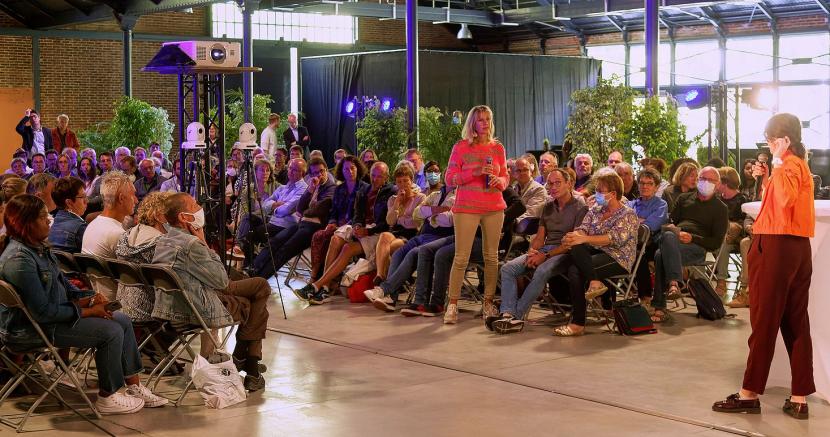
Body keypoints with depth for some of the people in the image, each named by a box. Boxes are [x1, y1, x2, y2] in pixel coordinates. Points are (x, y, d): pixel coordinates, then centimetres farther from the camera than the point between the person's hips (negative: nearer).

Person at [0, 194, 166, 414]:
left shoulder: (38, 248, 7)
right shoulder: (19, 259, -25)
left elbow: (62, 284, 17)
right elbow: (43, 311, -26)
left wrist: (87, 300, -2)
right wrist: (86, 312, -18)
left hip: (57, 312, 10)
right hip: (32, 329, -10)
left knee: (123, 320, 4)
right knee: (111, 331, -17)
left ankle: (135, 388, 11)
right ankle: (107, 398, -2)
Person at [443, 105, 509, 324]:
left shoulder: (498, 148, 11)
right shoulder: (461, 147, 1)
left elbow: (505, 178, 17)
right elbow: (450, 179, -3)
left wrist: (499, 181, -7)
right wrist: (475, 173, -15)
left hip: (494, 207, 3)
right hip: (466, 208, -3)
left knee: (491, 256, 4)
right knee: (461, 257, -6)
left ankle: (488, 302, 14)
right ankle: (452, 305, -2)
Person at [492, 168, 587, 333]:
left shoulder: (580, 208, -3)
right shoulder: (548, 206, 19)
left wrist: (546, 255, -17)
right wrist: (532, 251, -5)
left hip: (565, 253, -7)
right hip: (544, 250, 7)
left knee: (542, 272, -37)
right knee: (508, 268, -15)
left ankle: (516, 315, -34)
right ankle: (507, 314, -30)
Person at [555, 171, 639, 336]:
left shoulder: (628, 215, -1)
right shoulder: (596, 210, 19)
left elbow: (613, 238, -17)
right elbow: (583, 229, 6)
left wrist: (583, 239, -28)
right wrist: (574, 236, -21)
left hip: (618, 259, -6)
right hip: (594, 254, 6)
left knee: (576, 270, -30)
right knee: (576, 252, -31)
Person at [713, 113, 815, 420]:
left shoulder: (789, 166, -12)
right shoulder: (797, 165, 18)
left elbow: (785, 199, -31)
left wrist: (777, 167, -20)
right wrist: (765, 179, 11)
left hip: (776, 248, -10)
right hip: (796, 247, 10)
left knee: (764, 322, -3)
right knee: (796, 323, 6)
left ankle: (750, 394, 4)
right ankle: (799, 399, 7)